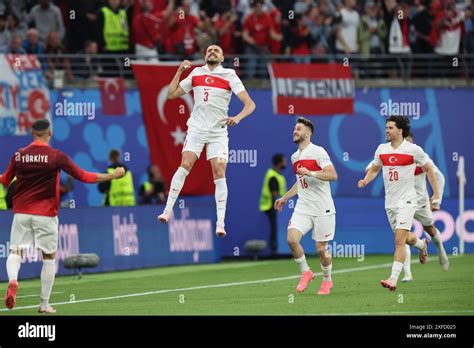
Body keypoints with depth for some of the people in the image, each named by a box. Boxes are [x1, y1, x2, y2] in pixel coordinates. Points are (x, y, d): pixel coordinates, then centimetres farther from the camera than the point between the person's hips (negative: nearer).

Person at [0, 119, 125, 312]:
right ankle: (44, 304, 10)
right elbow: (83, 177, -8)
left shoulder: (18, 155, 2)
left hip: (21, 212, 2)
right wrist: (112, 176, 1)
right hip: (45, 214, -2)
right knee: (49, 257, 10)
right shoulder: (56, 157, -8)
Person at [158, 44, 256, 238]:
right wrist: (179, 71, 4)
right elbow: (172, 94, 14)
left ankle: (220, 223, -7)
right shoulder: (196, 73, 9)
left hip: (218, 131, -1)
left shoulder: (229, 76, 0)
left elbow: (250, 104, -7)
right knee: (185, 165, -16)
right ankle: (168, 210, -13)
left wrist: (237, 118, -25)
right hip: (196, 128, 1)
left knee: (219, 174, -8)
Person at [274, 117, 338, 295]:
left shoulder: (318, 152, -8)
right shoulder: (295, 157, 15)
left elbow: (333, 175, -19)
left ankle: (327, 280, 24)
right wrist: (284, 198, 29)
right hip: (303, 207, 6)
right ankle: (305, 272, 6)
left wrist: (310, 173, -28)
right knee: (292, 239, -16)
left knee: (321, 248, -1)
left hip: (322, 209, -6)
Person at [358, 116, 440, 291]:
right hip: (390, 202, 6)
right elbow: (374, 169, 20)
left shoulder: (413, 150, -9)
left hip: (406, 201, -6)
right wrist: (365, 181, -1)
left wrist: (436, 195, 0)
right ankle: (422, 244, 52)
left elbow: (429, 169, 1)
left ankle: (393, 279, -20)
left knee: (399, 239, -17)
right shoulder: (381, 149, 5)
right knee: (404, 238, 18)